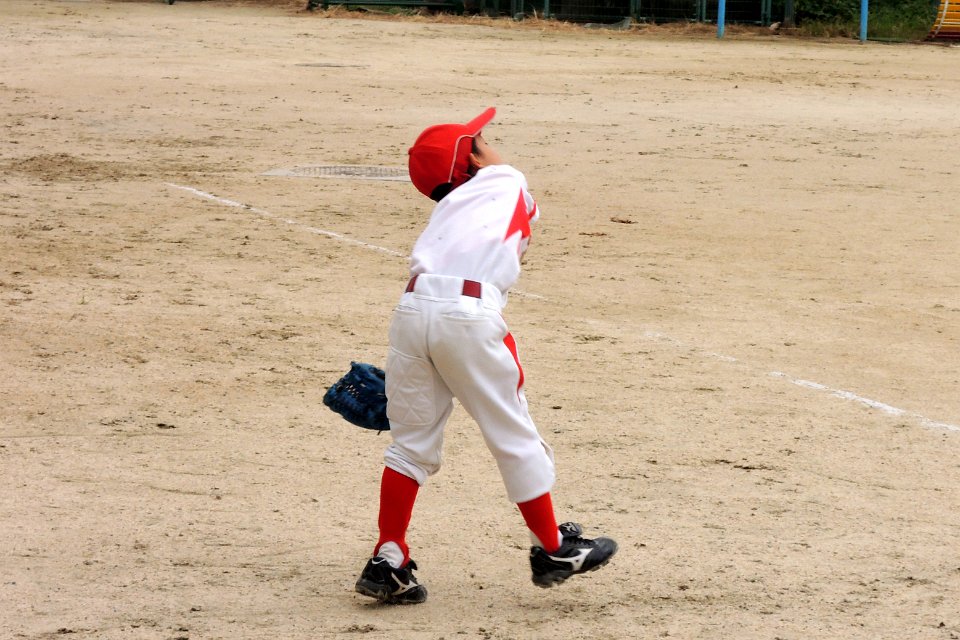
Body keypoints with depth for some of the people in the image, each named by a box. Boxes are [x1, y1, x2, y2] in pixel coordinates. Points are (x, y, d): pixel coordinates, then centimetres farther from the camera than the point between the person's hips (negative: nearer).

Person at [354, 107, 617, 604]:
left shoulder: (446, 210, 28)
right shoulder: (510, 183, 19)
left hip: (412, 307, 5)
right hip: (469, 315, -5)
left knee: (411, 441, 16)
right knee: (515, 439, 10)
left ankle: (388, 563, 13)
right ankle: (553, 551, 22)